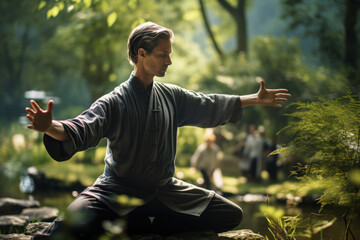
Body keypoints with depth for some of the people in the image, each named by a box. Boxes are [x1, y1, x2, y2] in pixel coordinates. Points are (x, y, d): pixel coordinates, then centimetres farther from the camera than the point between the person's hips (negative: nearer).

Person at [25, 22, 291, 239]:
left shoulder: (172, 96, 8)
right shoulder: (114, 102, -10)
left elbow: (209, 107, 19)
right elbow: (82, 129, -23)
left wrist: (255, 99, 22)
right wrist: (50, 127, -46)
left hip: (164, 190, 7)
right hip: (117, 191, -7)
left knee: (232, 214, 0)